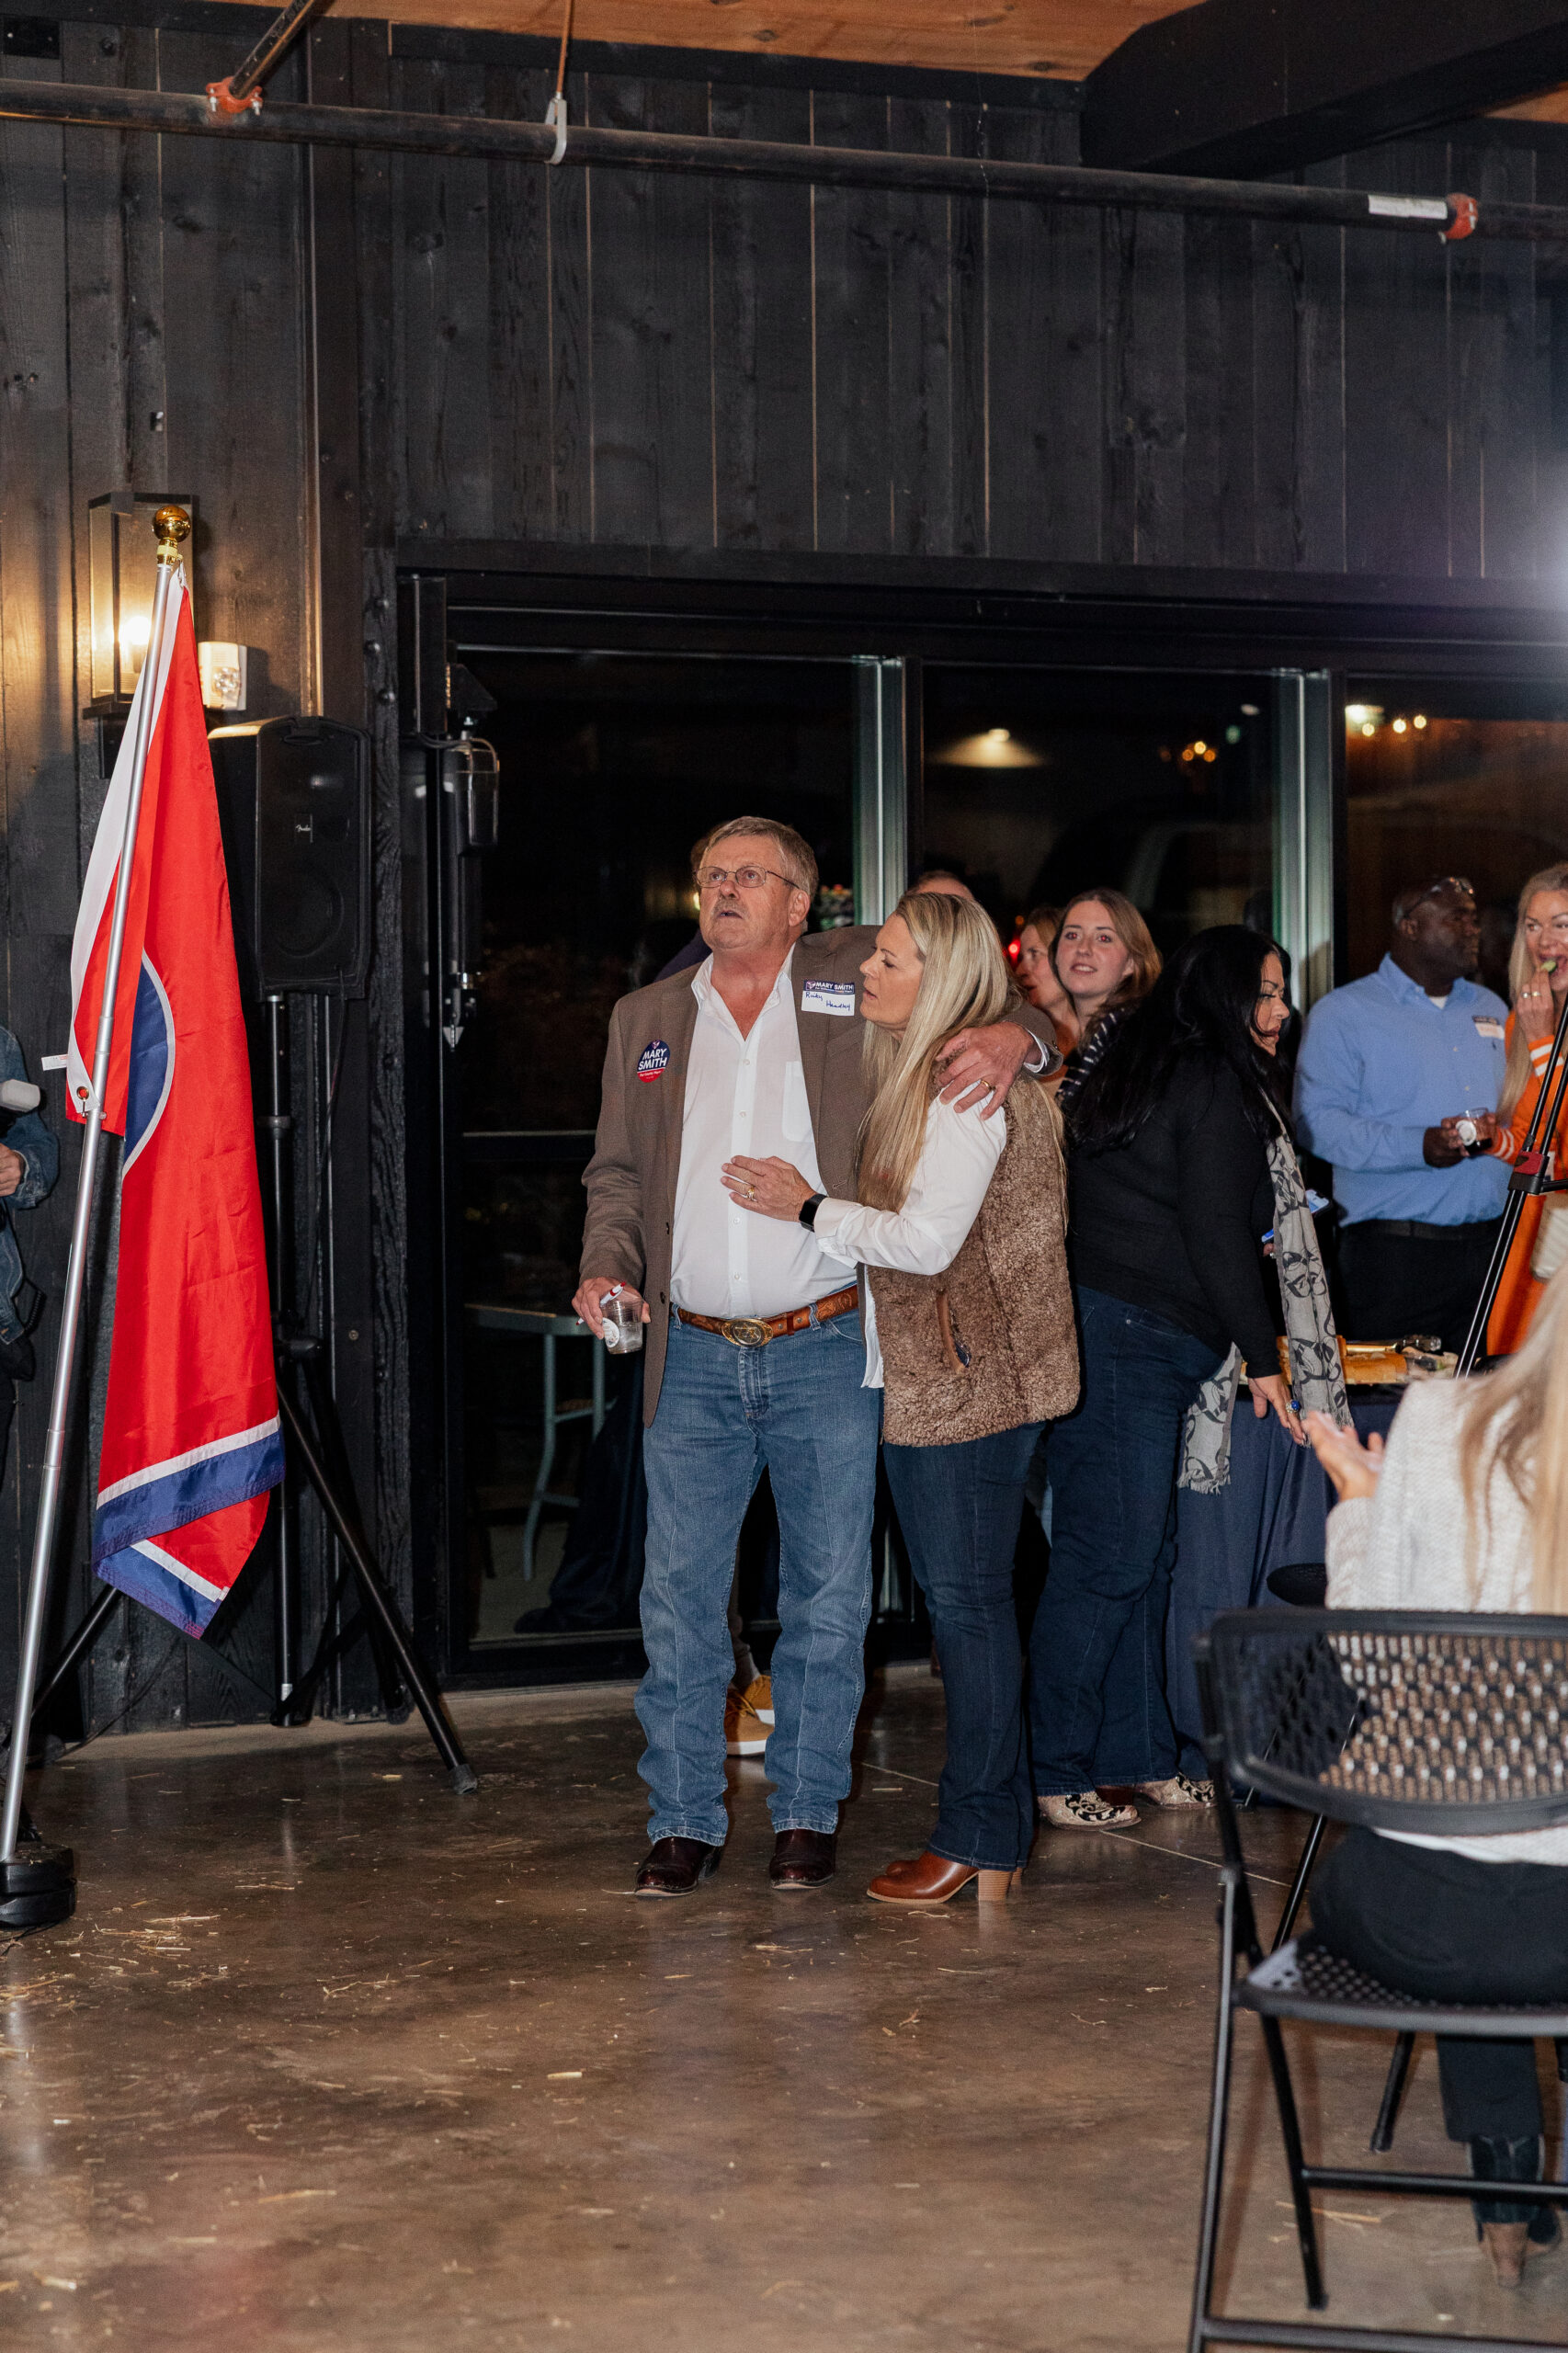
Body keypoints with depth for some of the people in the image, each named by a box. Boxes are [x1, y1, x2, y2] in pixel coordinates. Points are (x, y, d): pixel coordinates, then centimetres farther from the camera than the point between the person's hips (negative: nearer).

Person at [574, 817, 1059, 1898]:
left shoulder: (856, 979, 3)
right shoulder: (647, 1018, 13)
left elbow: (998, 992, 7)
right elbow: (618, 1174, 15)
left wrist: (1015, 1034, -16)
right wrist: (609, 1269, -3)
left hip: (825, 1351, -2)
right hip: (694, 1358, 2)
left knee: (829, 1596, 5)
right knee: (679, 1598, 4)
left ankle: (808, 1813, 19)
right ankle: (685, 1821, 15)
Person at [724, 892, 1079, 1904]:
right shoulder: (923, 1076, 16)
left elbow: (926, 1240, -20)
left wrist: (808, 1207, -11)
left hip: (966, 1379, -10)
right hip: (932, 1376, 10)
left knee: (968, 1601, -4)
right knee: (965, 1602, 13)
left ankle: (979, 1839, 3)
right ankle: (999, 1825, 21)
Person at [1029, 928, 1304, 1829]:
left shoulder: (1139, 1070, 19)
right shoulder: (1215, 1085, -9)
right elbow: (1218, 1236, -12)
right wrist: (1264, 1357, -7)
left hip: (1110, 1338, 10)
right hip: (1137, 1344, -10)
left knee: (1144, 1557, 13)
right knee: (1110, 1561, -6)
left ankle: (1139, 1756, 20)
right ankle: (1056, 1775, -1)